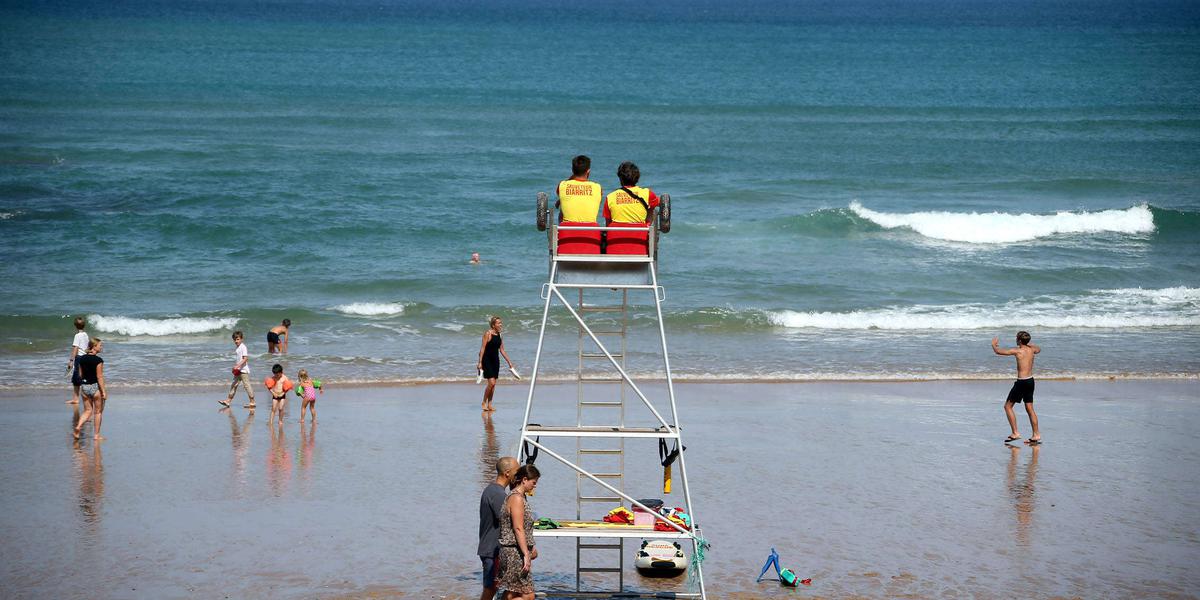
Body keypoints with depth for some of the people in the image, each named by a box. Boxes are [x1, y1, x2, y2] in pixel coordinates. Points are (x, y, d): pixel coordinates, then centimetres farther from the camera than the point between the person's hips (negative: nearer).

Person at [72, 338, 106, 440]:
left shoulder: (82, 359, 3)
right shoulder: (98, 360, -16)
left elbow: (81, 375, 9)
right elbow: (99, 377, -17)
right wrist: (104, 391, -13)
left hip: (84, 386, 5)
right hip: (96, 387, -5)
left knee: (87, 411, 15)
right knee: (98, 412, 9)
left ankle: (78, 426, -9)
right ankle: (96, 434, 14)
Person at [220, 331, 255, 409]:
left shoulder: (243, 347, -13)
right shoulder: (236, 347, 13)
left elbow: (245, 358, -21)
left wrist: (238, 366, -26)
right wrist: (235, 367, 14)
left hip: (243, 370, -9)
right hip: (238, 370, 9)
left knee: (246, 384, -6)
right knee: (234, 385, 10)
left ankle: (252, 402, -2)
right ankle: (228, 400, 14)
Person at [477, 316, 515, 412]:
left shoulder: (499, 334, 8)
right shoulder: (487, 334, -12)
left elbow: (502, 350, 15)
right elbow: (482, 348, -14)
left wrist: (509, 362, 16)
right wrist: (480, 362, -19)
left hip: (495, 360, 7)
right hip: (487, 360, -7)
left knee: (493, 384, 6)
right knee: (491, 383, -14)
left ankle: (489, 405, 13)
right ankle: (484, 403, 0)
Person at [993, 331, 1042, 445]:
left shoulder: (1017, 351, -14)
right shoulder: (1031, 350, 5)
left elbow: (998, 351, -7)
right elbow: (1038, 349, 32)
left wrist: (994, 344, 13)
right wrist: (1029, 344, 46)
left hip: (1021, 382, -7)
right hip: (1031, 381, 7)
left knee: (1008, 406, 3)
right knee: (1029, 408, 14)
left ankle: (1015, 433, -1)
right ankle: (1036, 435, 14)